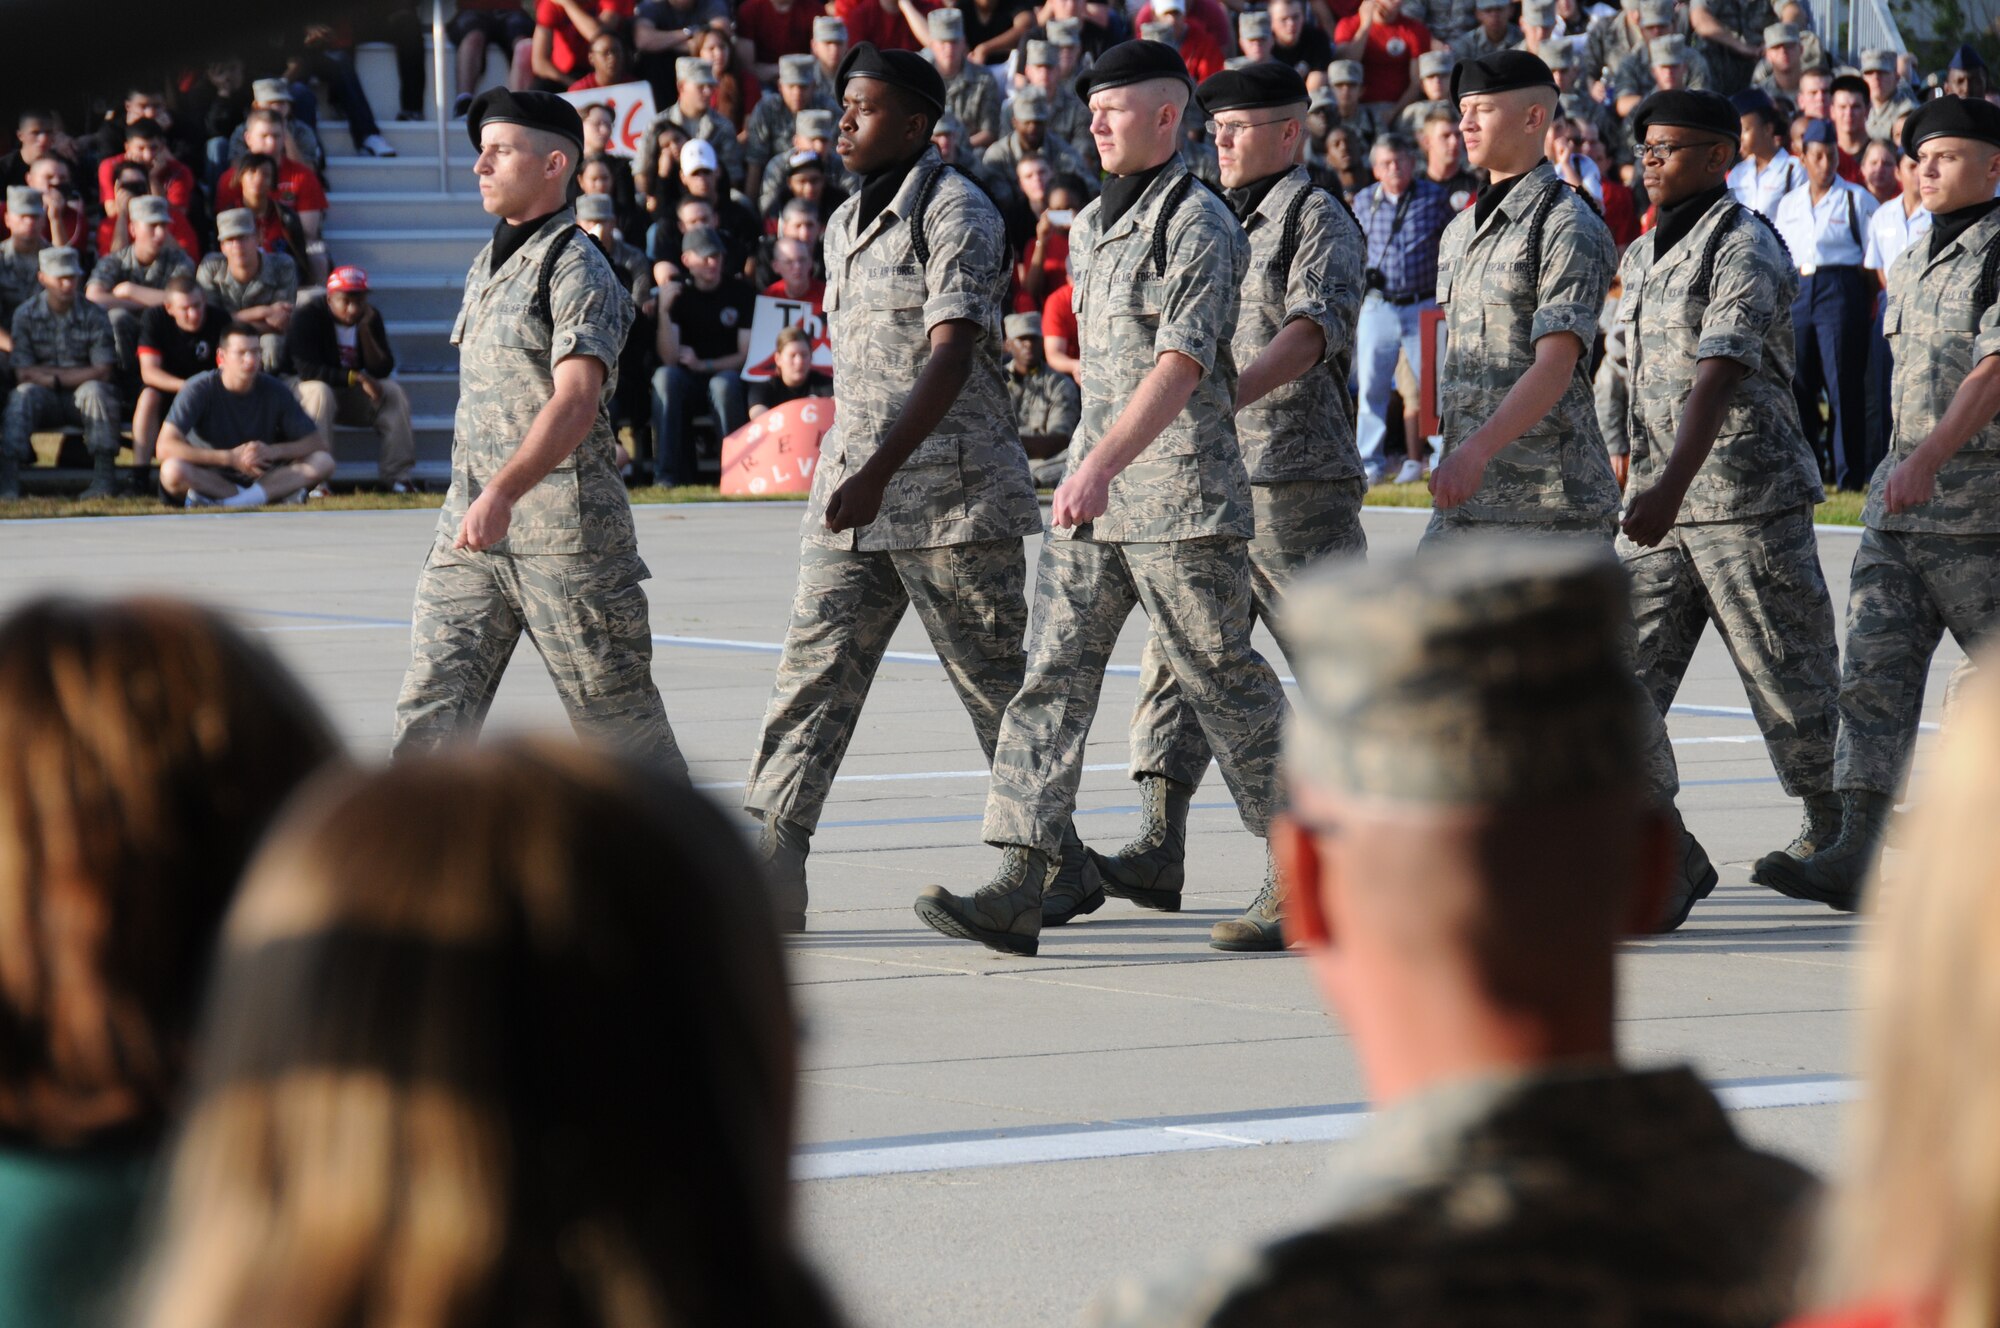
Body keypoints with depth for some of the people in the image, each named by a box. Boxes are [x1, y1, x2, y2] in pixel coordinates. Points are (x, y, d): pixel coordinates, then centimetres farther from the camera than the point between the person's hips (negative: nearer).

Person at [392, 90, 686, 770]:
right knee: (429, 713, -4)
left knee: (615, 714, 2)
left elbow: (576, 403, -22)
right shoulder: (486, 266, 18)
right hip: (472, 531, 7)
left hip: (563, 530, -7)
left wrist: (503, 493, -33)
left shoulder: (576, 268, -9)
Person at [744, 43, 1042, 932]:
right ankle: (766, 875, -10)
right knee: (813, 678, -4)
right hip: (852, 494, 7)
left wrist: (880, 472, -29)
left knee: (998, 688, 2)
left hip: (952, 492, -7)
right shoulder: (846, 228, 16)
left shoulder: (957, 215, -10)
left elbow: (950, 357, -20)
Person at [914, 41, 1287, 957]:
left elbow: (1181, 366, -22)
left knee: (1224, 686, 1)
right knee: (1052, 677, -3)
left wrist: (1104, 464, -32)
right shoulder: (1089, 229, 15)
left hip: (1182, 501, -8)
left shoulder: (1200, 227, -11)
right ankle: (1020, 885, -8)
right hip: (1094, 498, 8)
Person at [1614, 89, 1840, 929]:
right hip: (1658, 504, 7)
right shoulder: (1643, 258, 14)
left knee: (1790, 686, 4)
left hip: (1749, 498, -7)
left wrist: (1672, 486, -36)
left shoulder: (1745, 250, -12)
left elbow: (1720, 374, -25)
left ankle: (1833, 834, 24)